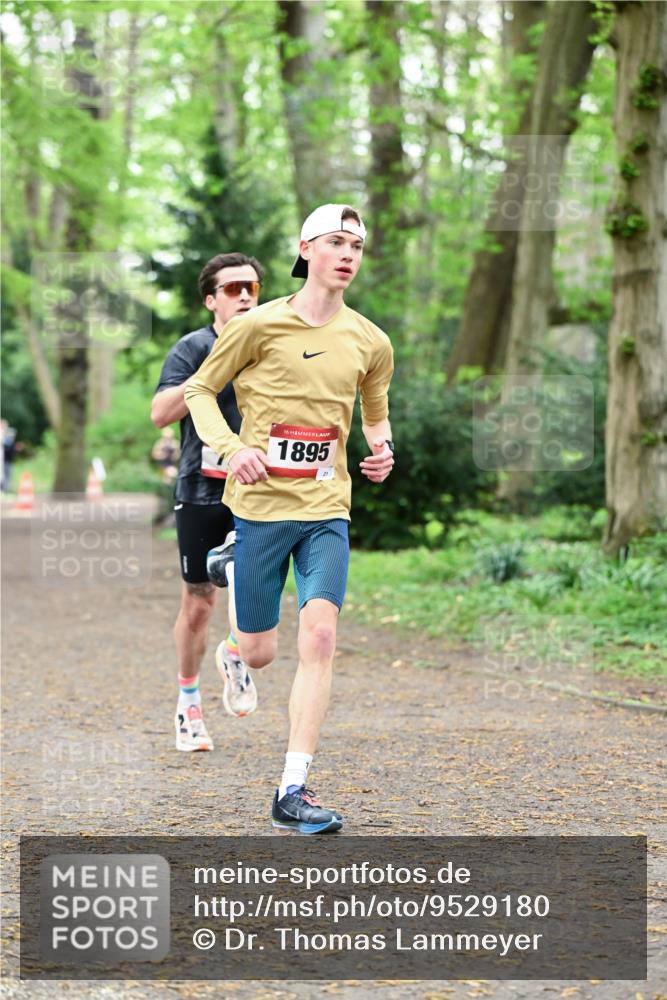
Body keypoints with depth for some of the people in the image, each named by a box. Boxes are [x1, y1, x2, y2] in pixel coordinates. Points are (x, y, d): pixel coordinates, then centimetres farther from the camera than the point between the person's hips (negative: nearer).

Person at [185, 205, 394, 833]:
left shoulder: (370, 343, 7)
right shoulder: (260, 325, -5)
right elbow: (199, 389, 4)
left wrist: (382, 448, 3)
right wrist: (231, 447, -13)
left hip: (327, 509, 2)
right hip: (260, 504, -2)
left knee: (319, 634, -16)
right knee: (257, 652, 3)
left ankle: (292, 791, -13)